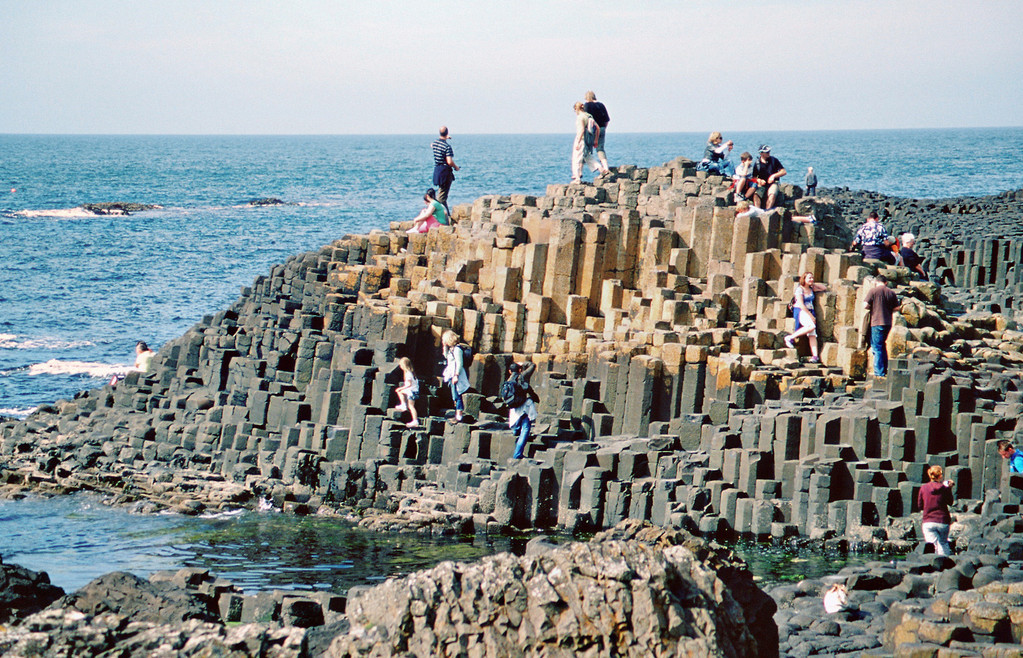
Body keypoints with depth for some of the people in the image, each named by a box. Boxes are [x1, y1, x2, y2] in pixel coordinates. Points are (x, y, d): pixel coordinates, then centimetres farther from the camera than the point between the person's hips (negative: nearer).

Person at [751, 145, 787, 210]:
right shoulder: (757, 164, 6)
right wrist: (759, 180, -13)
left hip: (773, 183, -1)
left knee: (772, 194, -33)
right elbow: (754, 177, 9)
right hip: (762, 184, 1)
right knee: (756, 194, -28)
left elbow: (784, 172, 2)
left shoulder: (774, 160, 3)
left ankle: (767, 209, -41)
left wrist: (773, 176, -11)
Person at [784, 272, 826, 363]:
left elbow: (824, 288, 29)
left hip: (810, 312, 7)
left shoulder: (811, 289, 17)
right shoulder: (800, 289, -4)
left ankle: (815, 355, -23)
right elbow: (801, 304, -11)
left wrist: (813, 284, 15)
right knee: (811, 326, -33)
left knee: (812, 334, -11)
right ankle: (790, 337, -23)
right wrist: (810, 315, -13)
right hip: (800, 311, -7)